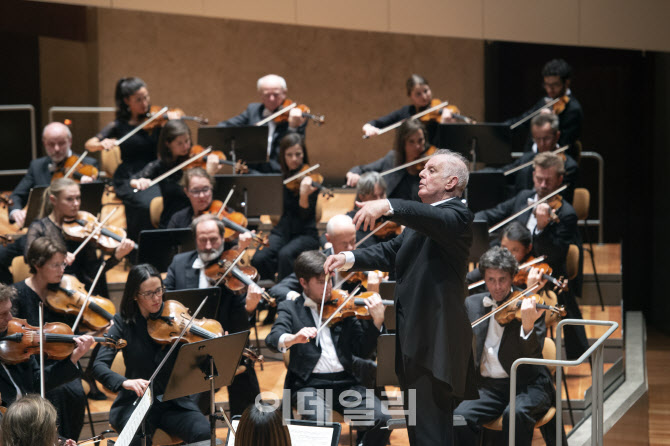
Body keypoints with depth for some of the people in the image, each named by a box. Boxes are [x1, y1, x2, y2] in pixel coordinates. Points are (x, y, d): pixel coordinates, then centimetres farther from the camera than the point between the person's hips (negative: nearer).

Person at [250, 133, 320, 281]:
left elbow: (305, 215, -13)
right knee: (259, 259, -25)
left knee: (285, 254, -36)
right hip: (281, 231, 4)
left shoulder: (310, 179, -6)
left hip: (305, 234, -4)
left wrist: (304, 195, -33)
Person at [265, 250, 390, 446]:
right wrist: (293, 339, -34)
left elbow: (362, 350, 9)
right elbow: (273, 339, -11)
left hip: (345, 382, 3)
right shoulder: (290, 309, 8)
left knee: (381, 419, -20)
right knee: (320, 421, -34)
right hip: (309, 384, -3)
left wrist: (377, 320, -7)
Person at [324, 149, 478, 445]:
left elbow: (437, 220, -31)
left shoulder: (457, 215, -9)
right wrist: (350, 259, -2)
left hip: (434, 339, -10)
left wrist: (387, 206, -45)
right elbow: (391, 252, 14)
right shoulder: (422, 219, 21)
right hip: (413, 336, 10)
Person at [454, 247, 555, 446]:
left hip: (527, 384, -3)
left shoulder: (527, 305, -3)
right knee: (460, 417, -25)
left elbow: (533, 354, -14)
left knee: (516, 413, -35)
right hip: (488, 386, 3)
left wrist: (528, 325, -33)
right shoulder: (472, 304, 10)